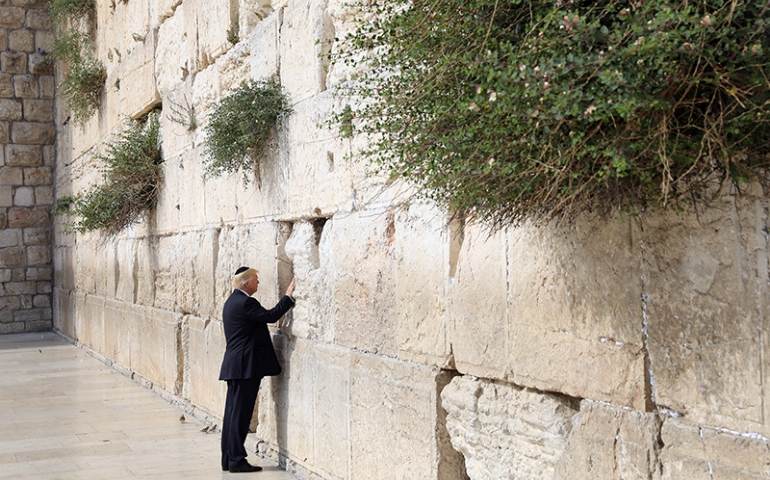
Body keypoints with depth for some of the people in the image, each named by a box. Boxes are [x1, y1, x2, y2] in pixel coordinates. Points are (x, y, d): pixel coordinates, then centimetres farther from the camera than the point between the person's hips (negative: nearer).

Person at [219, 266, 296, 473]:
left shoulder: (233, 301, 16)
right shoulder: (245, 302, -16)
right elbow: (271, 316, -20)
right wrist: (288, 296, -13)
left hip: (234, 365, 10)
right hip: (245, 366, -10)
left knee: (233, 412, 11)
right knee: (240, 414, -6)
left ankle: (228, 459, 15)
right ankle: (236, 460, -3)